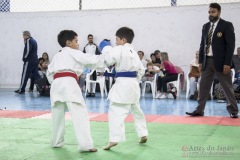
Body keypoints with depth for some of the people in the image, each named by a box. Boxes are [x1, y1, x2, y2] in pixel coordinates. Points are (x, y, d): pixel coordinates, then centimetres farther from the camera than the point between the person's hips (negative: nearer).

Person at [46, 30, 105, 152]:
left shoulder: (57, 56, 27)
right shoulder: (74, 53, 7)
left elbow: (49, 72, 26)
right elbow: (91, 60, 0)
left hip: (56, 84, 7)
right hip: (69, 83, -7)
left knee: (58, 114, 18)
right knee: (80, 113, -9)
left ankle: (57, 141, 29)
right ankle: (85, 144, -16)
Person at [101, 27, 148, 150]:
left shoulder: (119, 49, -9)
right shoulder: (134, 52, 17)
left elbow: (108, 61, -19)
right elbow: (141, 70, 19)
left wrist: (105, 49, -2)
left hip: (123, 84, -9)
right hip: (134, 83, 9)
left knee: (116, 112, -11)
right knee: (136, 110, 22)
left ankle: (114, 139, -19)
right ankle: (143, 134, 30)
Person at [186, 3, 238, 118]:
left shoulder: (227, 25, -5)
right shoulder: (206, 26, 12)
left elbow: (231, 45, -9)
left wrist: (227, 63, -15)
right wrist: (200, 61, 7)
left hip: (220, 61, -5)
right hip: (207, 61, 5)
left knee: (227, 87, 3)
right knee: (203, 87, 6)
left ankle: (233, 111, 14)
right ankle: (199, 110, 12)